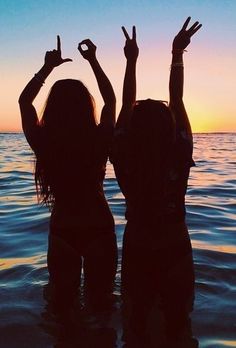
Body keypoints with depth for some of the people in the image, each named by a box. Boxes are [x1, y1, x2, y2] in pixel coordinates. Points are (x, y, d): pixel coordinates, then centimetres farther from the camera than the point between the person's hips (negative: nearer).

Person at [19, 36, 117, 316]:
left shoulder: (43, 143, -15)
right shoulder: (99, 141, -16)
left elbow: (24, 101, 3)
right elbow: (111, 100, 3)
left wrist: (48, 66, 7)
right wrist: (93, 61, 8)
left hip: (61, 231, 1)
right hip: (99, 228, 0)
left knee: (61, 301, 19)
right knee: (100, 300, 17)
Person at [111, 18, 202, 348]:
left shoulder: (124, 160, -17)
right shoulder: (179, 157, -19)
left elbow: (126, 105, -9)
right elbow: (177, 100, -12)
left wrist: (131, 60, -4)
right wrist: (177, 53, -6)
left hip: (136, 248, 1)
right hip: (175, 247, -1)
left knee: (136, 320, 19)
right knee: (177, 321, 18)